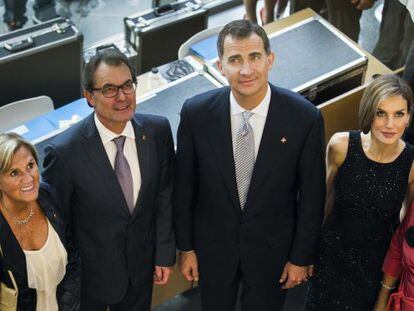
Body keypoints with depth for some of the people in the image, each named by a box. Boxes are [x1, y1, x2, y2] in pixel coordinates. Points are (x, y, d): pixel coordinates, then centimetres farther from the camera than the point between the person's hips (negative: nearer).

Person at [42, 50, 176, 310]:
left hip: (142, 267, 4)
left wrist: (165, 253, 1)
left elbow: (164, 195, -2)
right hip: (90, 273, -3)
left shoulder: (158, 130, -13)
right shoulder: (64, 152, -26)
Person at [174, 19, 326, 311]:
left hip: (272, 247, -1)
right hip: (213, 245, 1)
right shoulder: (196, 113, -18)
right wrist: (185, 247, 2)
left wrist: (301, 257, -3)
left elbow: (312, 196, -9)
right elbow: (184, 186, -5)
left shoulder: (305, 117, -21)